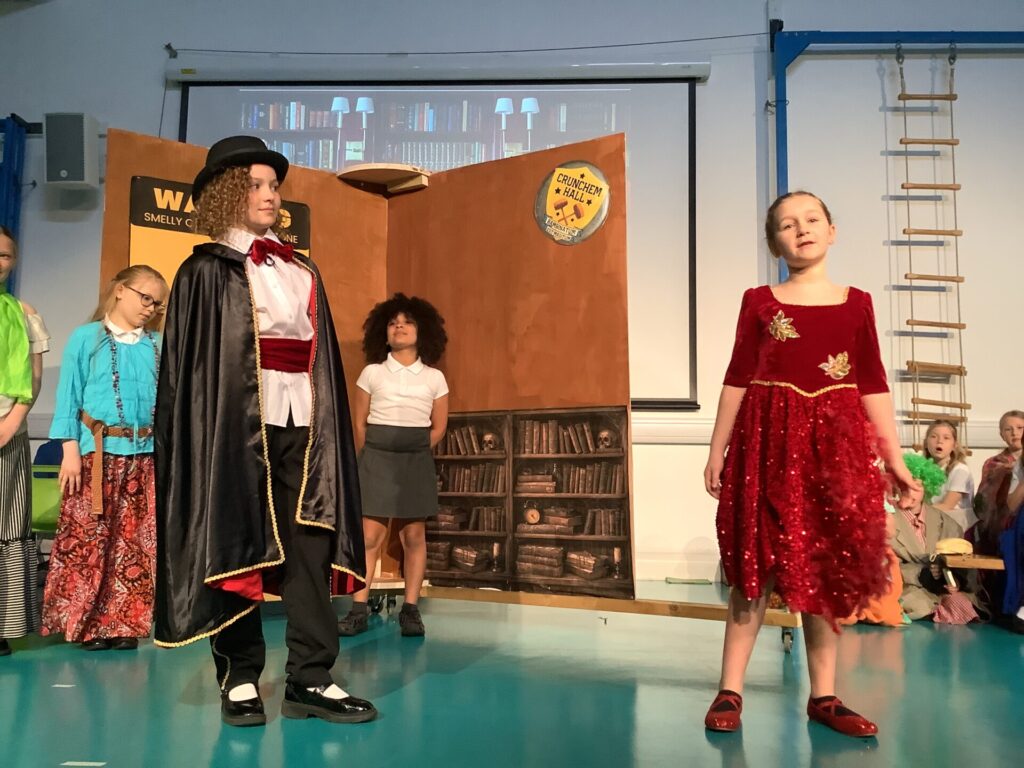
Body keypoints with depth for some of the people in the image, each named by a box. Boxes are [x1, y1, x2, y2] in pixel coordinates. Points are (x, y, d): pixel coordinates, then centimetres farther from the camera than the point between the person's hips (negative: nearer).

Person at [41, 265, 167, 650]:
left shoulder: (159, 346, 10)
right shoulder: (86, 337, 4)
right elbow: (69, 396, 1)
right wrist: (70, 449, -6)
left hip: (148, 454, 3)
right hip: (98, 451, -2)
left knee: (137, 543, 5)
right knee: (87, 539, -1)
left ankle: (124, 624, 14)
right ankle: (87, 623, 12)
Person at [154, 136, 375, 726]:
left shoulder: (302, 271, 18)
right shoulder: (207, 270, 5)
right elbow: (188, 365, -1)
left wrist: (328, 424, 9)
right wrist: (212, 432, -12)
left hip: (302, 423, 4)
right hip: (237, 423, -4)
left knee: (310, 546, 0)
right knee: (235, 546, 1)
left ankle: (310, 679, 6)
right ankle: (240, 678, 13)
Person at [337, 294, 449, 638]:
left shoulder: (434, 378, 6)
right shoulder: (372, 373, 4)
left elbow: (438, 427, 10)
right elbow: (359, 423, 7)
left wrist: (414, 453, 6)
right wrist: (372, 458, 6)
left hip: (417, 461, 1)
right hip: (377, 458, -1)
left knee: (414, 536, 2)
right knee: (371, 535, -4)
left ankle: (410, 610, 8)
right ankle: (359, 610, 1)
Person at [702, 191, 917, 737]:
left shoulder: (856, 303, 8)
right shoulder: (759, 301, 4)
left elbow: (873, 386, 8)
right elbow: (737, 379, 3)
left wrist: (894, 459, 5)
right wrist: (717, 450, 1)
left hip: (835, 444, 2)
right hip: (769, 441, -2)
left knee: (827, 569, 6)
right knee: (758, 566, -1)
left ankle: (823, 697, 18)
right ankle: (729, 691, 9)